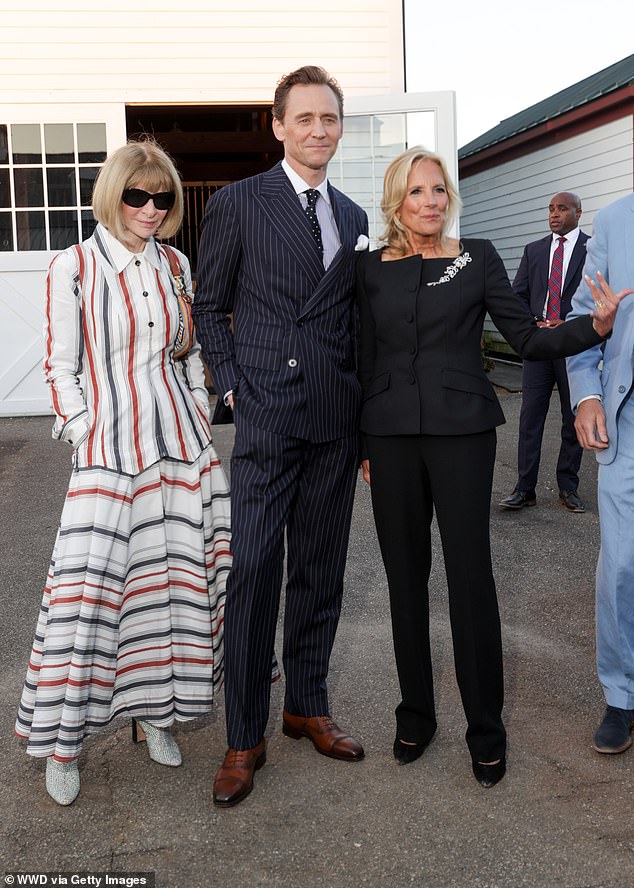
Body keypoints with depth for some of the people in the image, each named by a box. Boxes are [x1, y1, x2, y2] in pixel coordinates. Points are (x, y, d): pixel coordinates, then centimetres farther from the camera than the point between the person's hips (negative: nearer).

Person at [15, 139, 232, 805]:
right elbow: (61, 367, -2)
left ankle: (154, 710, 25)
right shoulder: (74, 266, -3)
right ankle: (62, 738, 10)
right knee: (88, 585, -7)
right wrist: (86, 434, -8)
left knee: (175, 578, 7)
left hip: (181, 446, 5)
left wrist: (199, 423, 10)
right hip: (107, 450, -4)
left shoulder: (175, 265, 10)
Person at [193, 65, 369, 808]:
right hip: (266, 416, -4)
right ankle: (244, 738, 10)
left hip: (335, 422, 5)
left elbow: (354, 320, 16)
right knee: (252, 573, -4)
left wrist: (365, 412, 10)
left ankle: (307, 705, 28)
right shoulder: (237, 204, 1)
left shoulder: (353, 217, 15)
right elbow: (210, 306, 3)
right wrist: (233, 388, -5)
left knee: (321, 571, 12)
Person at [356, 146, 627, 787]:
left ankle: (486, 728, 12)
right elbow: (365, 360, 11)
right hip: (391, 433, 2)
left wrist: (595, 326, -15)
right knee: (405, 575, 8)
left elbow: (528, 339, 2)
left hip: (460, 428, -2)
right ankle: (415, 715, 23)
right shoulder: (373, 268, 8)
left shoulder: (477, 258, 3)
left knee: (470, 574, -3)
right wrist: (361, 442, 9)